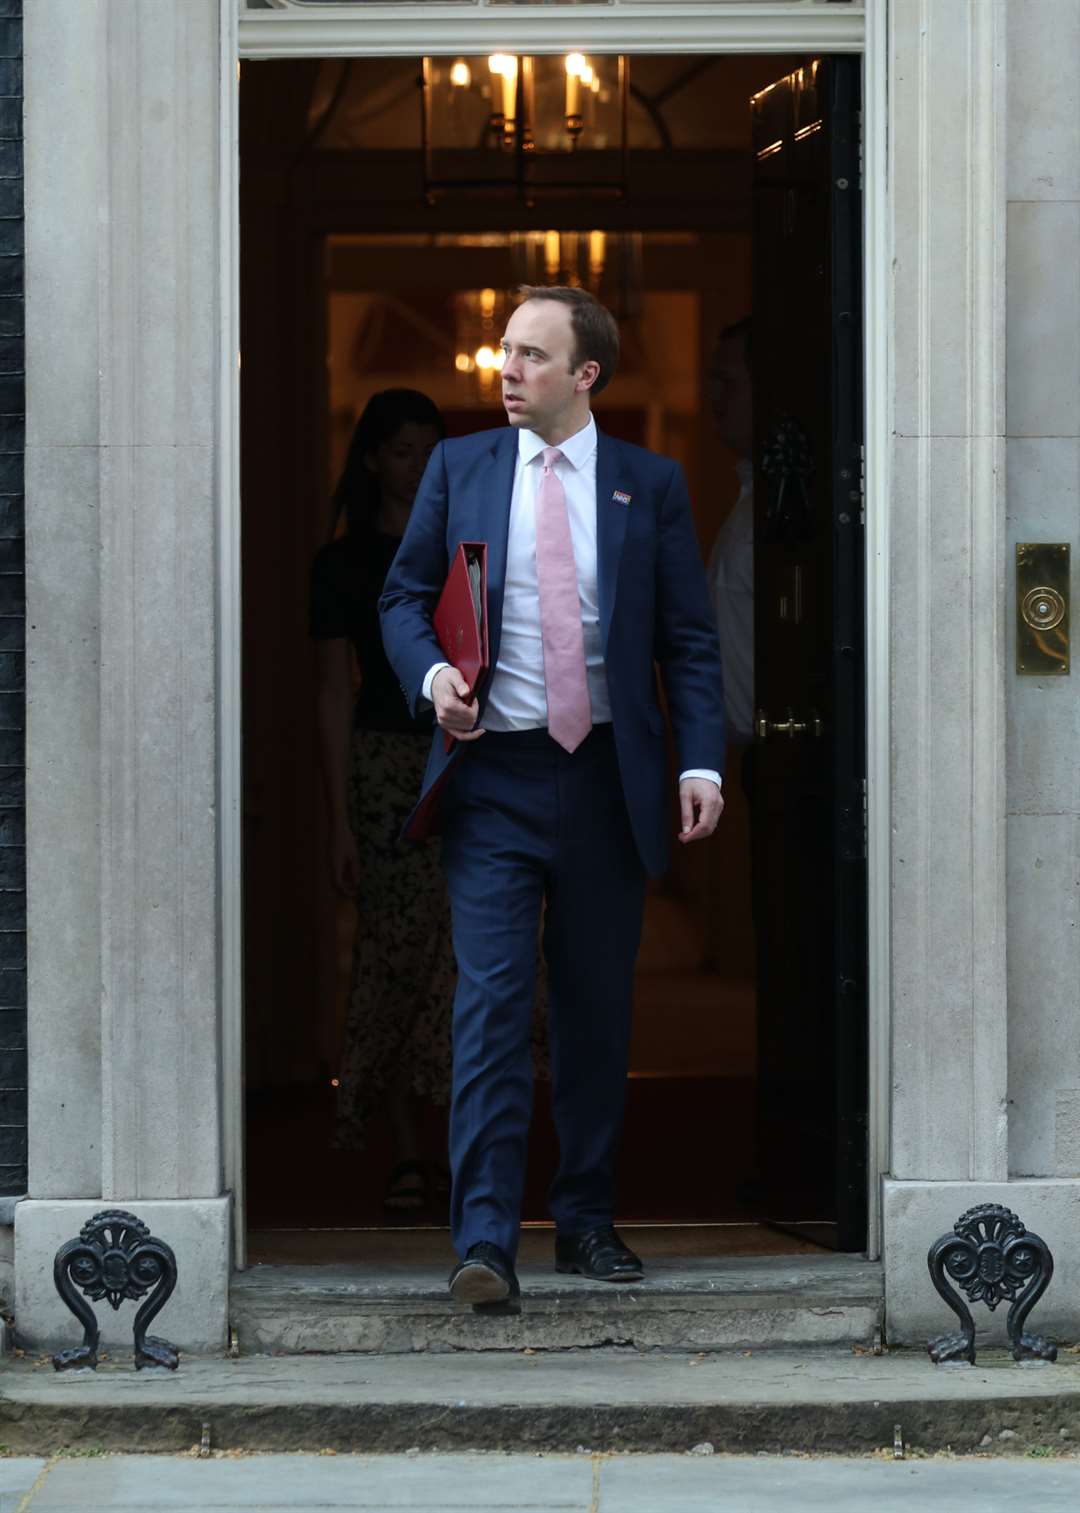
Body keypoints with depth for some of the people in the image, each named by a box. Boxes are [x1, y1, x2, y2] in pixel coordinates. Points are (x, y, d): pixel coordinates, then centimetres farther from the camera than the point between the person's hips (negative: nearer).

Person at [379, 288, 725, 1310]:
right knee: (491, 1005, -10)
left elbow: (689, 639, 4)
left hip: (606, 780, 1)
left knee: (597, 1011, 9)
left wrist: (701, 764, -7)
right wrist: (431, 674, -9)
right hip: (495, 777, -1)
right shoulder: (459, 468, 7)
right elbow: (404, 595, 11)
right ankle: (484, 1242, -15)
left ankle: (586, 1222, 21)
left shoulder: (650, 485, 5)